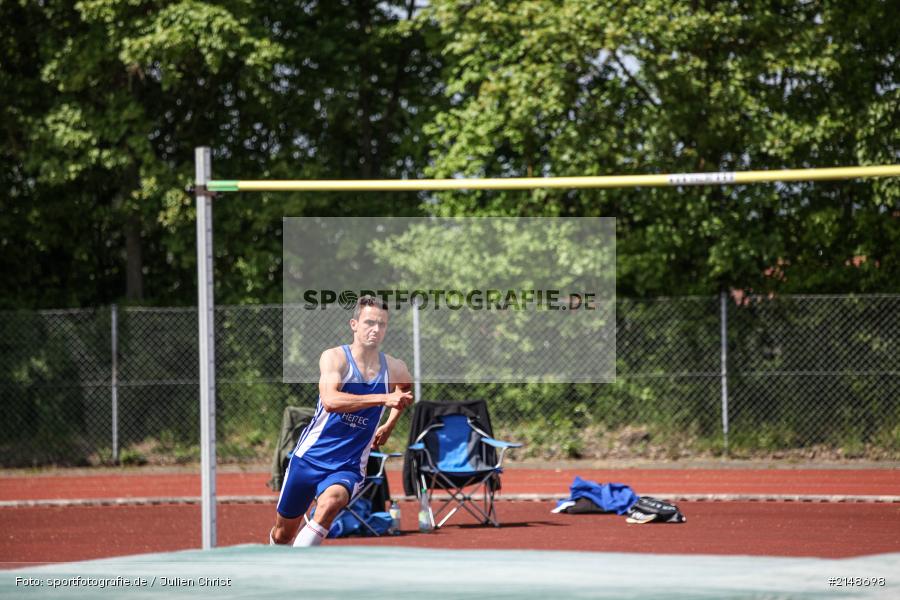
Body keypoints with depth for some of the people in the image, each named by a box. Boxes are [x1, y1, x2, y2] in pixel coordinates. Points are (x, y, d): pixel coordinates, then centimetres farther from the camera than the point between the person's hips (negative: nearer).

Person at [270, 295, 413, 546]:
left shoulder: (395, 369, 0)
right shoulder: (334, 357, -12)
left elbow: (407, 393, 28)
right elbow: (330, 400, -32)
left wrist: (389, 426, 25)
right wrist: (383, 399, -39)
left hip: (349, 467, 1)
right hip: (310, 457, -1)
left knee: (331, 502, -35)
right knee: (283, 534, 12)